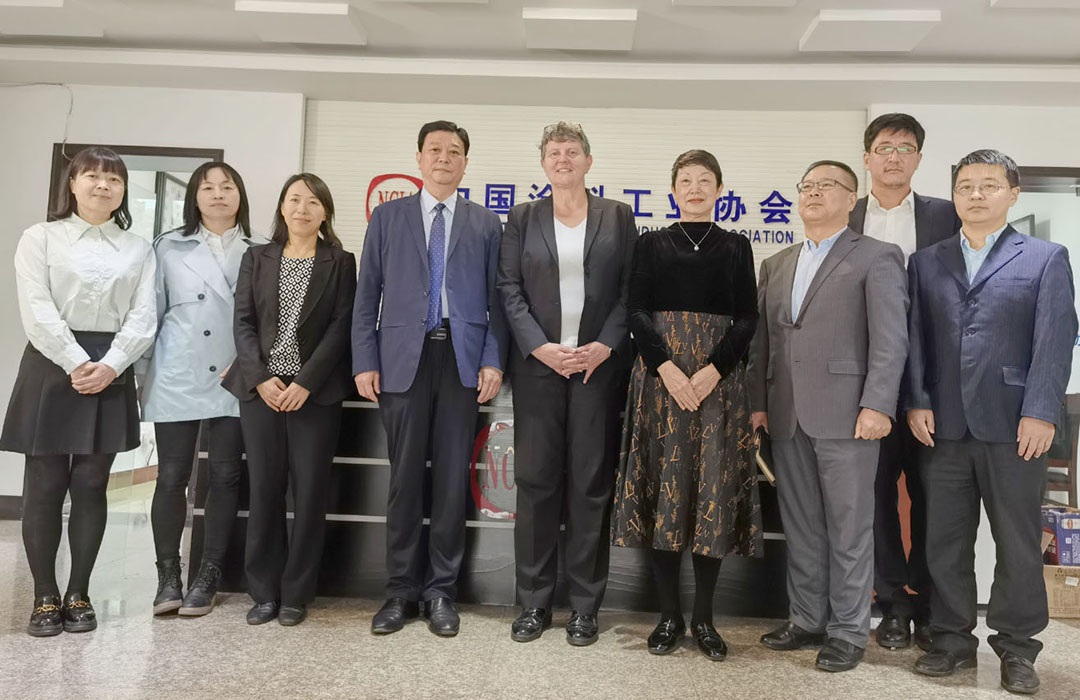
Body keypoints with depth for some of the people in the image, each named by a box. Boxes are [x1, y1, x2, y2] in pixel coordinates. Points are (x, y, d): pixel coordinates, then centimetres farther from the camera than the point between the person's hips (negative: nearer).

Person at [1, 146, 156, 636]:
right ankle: (45, 597, 13)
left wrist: (109, 366, -13)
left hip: (112, 373, 1)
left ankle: (79, 594, 15)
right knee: (44, 485, 1)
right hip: (52, 368, -1)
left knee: (91, 486, 5)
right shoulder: (40, 238, 6)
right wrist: (77, 364, -15)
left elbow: (143, 316, 2)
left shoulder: (138, 250, 11)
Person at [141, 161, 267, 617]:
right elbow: (152, 313, 9)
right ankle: (168, 575, 17)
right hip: (177, 379, 1)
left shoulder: (261, 252, 4)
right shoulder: (169, 248, 7)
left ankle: (208, 577, 15)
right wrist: (143, 371, 6)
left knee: (225, 476, 4)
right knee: (172, 477, 3)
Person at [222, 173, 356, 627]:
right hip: (261, 388, 2)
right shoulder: (256, 258, 13)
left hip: (316, 392, -2)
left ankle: (296, 595, 12)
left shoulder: (341, 263, 5)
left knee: (309, 491, 0)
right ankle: (264, 592, 16)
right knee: (264, 489, 4)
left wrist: (306, 383, -12)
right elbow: (243, 322, 5)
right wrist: (261, 378, -9)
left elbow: (341, 326, -3)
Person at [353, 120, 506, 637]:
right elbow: (368, 295, 7)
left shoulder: (486, 224, 11)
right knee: (405, 478, 4)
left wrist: (493, 361, -4)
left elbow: (496, 300, 7)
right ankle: (402, 590, 17)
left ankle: (441, 591, 16)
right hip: (403, 359, 0)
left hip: (462, 361, 0)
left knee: (453, 478, 3)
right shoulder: (387, 217, 11)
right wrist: (365, 362, -2)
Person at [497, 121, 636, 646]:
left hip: (599, 362, 0)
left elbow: (630, 291, 4)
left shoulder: (617, 217, 9)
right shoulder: (522, 218, 10)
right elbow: (509, 289, 3)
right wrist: (540, 347, -10)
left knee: (592, 481, 3)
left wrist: (605, 346, -10)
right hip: (538, 363, 1)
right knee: (535, 479, 3)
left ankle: (585, 606, 15)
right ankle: (533, 602, 16)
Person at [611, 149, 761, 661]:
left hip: (718, 380, 1)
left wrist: (712, 370, -12)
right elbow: (637, 312, 0)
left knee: (714, 490, 0)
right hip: (661, 375, 0)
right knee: (664, 487, 0)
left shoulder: (736, 248, 11)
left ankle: (704, 618, 13)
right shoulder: (651, 244, 10)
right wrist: (667, 367, -14)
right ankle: (669, 615, 12)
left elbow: (747, 318, 3)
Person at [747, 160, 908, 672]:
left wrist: (877, 405, -16)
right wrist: (758, 401, 9)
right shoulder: (776, 265, 18)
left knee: (849, 528, 3)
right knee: (800, 526, 13)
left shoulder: (877, 258, 1)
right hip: (787, 417, 5)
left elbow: (890, 339, -8)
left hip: (845, 415, -5)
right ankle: (807, 619, 26)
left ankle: (848, 630, 17)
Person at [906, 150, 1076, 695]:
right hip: (942, 425, 2)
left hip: (1013, 425, -2)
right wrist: (917, 402, -2)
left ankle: (1016, 646, 22)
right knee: (944, 540, 9)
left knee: (1019, 542, 7)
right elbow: (916, 338, 8)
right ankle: (952, 638, 23)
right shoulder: (926, 262, 13)